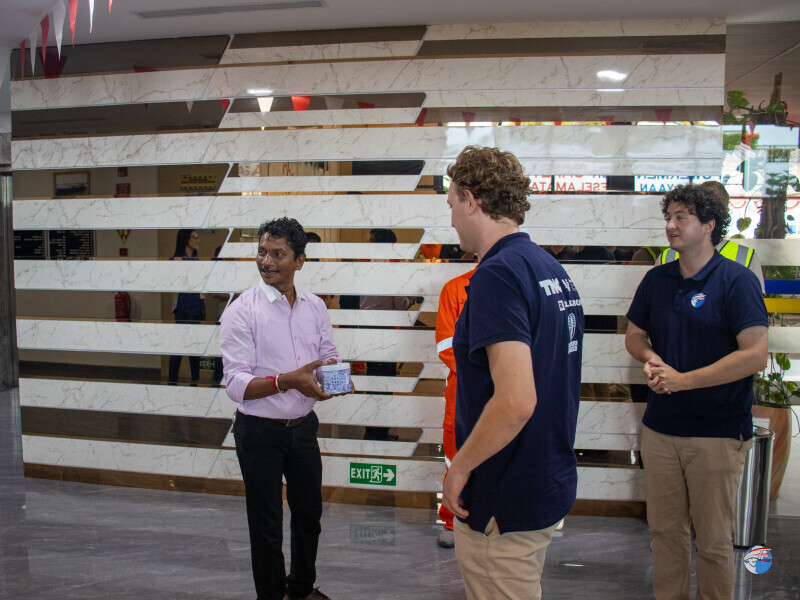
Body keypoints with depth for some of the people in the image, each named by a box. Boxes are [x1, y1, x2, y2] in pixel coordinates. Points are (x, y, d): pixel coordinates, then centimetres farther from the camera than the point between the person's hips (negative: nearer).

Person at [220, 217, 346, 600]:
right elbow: (236, 383, -18)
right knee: (266, 524, 7)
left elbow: (329, 355, 10)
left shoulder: (314, 306, 3)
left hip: (303, 426, 5)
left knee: (309, 512, 20)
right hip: (260, 430, -5)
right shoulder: (242, 310, -13)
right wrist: (288, 380, -32)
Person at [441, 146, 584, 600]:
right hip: (551, 485, 9)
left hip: (506, 504, -9)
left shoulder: (497, 274, -22)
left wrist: (460, 468, -16)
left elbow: (516, 401, -31)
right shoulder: (554, 270, 8)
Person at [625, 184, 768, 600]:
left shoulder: (737, 280, -10)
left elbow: (755, 355, -17)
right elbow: (635, 335, 19)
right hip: (660, 426, 5)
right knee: (664, 530, 14)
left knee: (713, 538, 7)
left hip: (718, 432, -5)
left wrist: (681, 379, -17)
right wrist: (649, 358, -5)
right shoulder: (657, 279, 8)